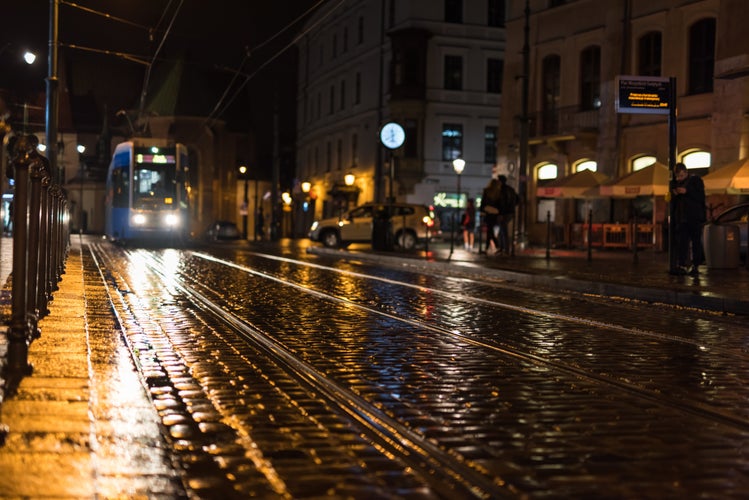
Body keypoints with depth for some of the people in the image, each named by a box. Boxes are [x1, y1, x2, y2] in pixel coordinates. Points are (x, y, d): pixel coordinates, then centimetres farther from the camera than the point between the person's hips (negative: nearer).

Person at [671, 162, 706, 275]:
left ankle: (695, 266, 3)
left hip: (694, 218, -4)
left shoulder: (696, 180, 1)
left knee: (696, 243, 0)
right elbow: (672, 201, 20)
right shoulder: (675, 183, 16)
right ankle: (682, 266, -7)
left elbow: (701, 197, -9)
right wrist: (674, 195, -2)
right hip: (681, 218, 4)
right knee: (681, 242, -3)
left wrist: (687, 192, -17)